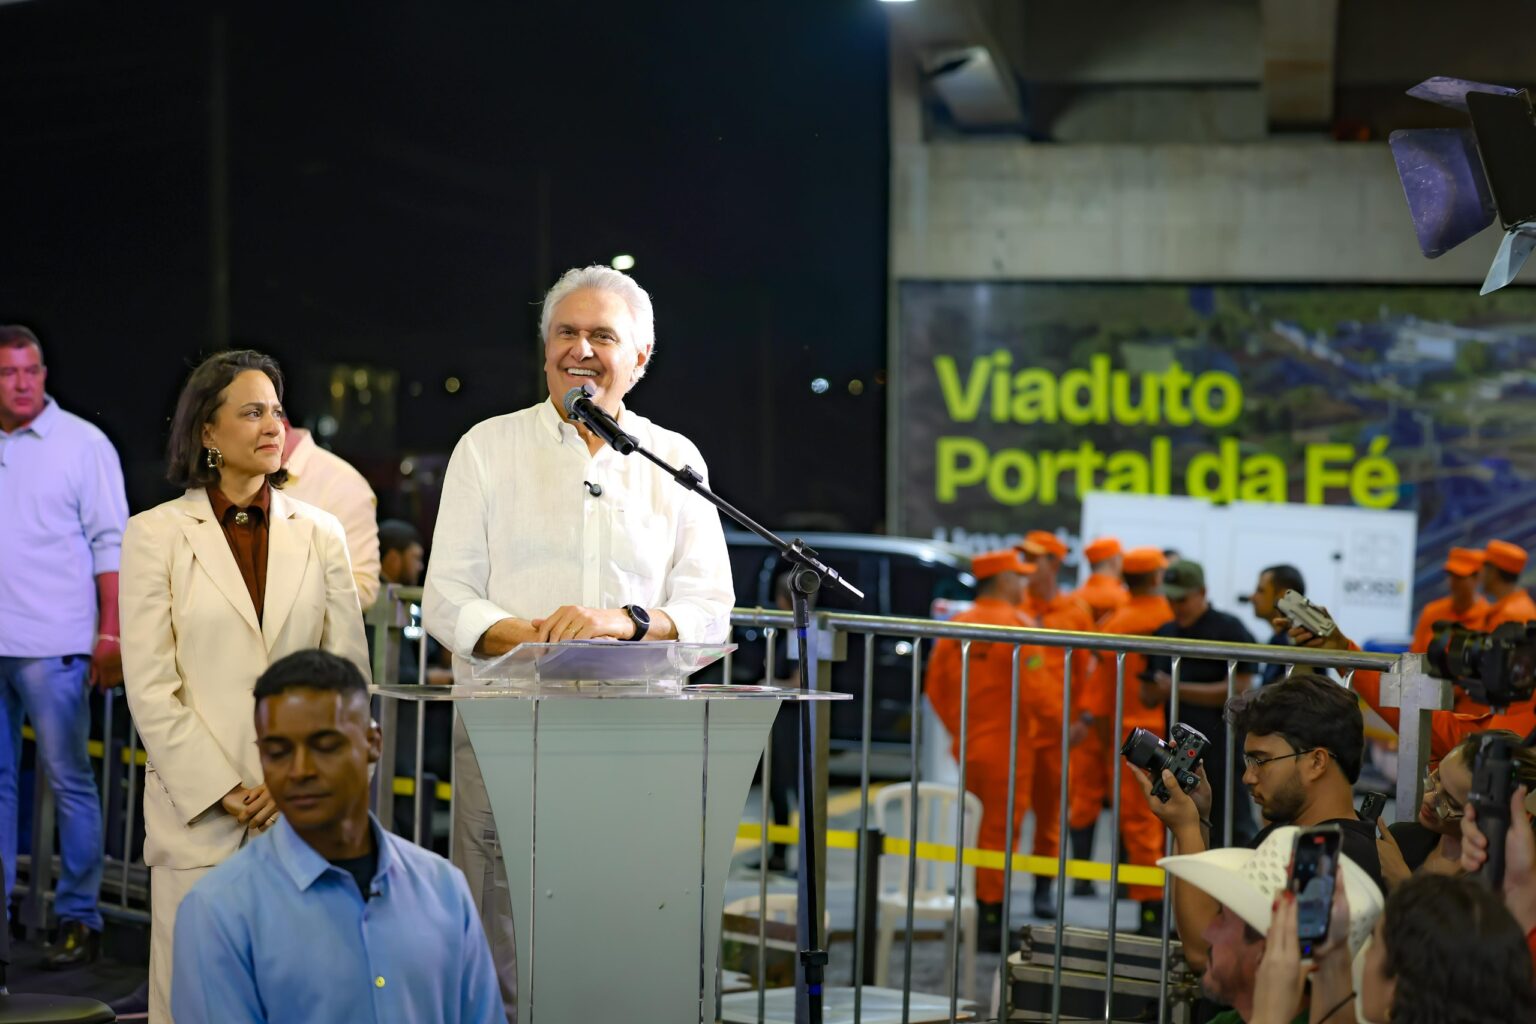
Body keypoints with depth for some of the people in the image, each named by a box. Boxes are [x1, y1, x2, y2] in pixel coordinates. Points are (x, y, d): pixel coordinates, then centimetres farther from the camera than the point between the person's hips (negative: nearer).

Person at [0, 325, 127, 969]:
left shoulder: (83, 444, -1)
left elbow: (111, 545, -3)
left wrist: (111, 633, -10)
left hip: (52, 647, -4)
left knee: (68, 783, -1)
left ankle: (78, 920, 4)